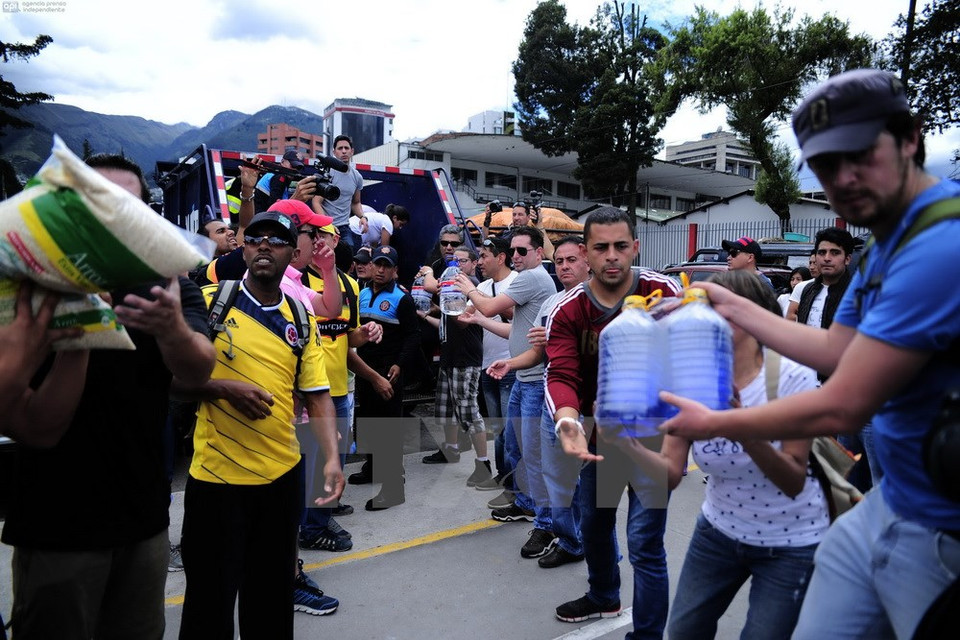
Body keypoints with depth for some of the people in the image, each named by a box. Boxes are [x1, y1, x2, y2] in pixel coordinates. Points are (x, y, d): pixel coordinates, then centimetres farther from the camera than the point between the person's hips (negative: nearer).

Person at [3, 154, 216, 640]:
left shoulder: (170, 289, -3)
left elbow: (198, 370, -22)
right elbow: (40, 431, -17)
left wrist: (173, 329, -44)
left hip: (146, 520, 3)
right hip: (57, 525, -2)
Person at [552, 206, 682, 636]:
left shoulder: (663, 292, -16)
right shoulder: (568, 311, -10)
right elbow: (561, 375, -21)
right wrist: (566, 419, -41)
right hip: (600, 434, 4)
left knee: (644, 542, -7)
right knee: (593, 524, 23)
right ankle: (603, 598, 53)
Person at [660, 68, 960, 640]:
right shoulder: (888, 244, 7)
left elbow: (840, 408, -24)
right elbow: (836, 350, 14)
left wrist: (714, 424, -10)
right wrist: (731, 305, 13)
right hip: (892, 502, 9)